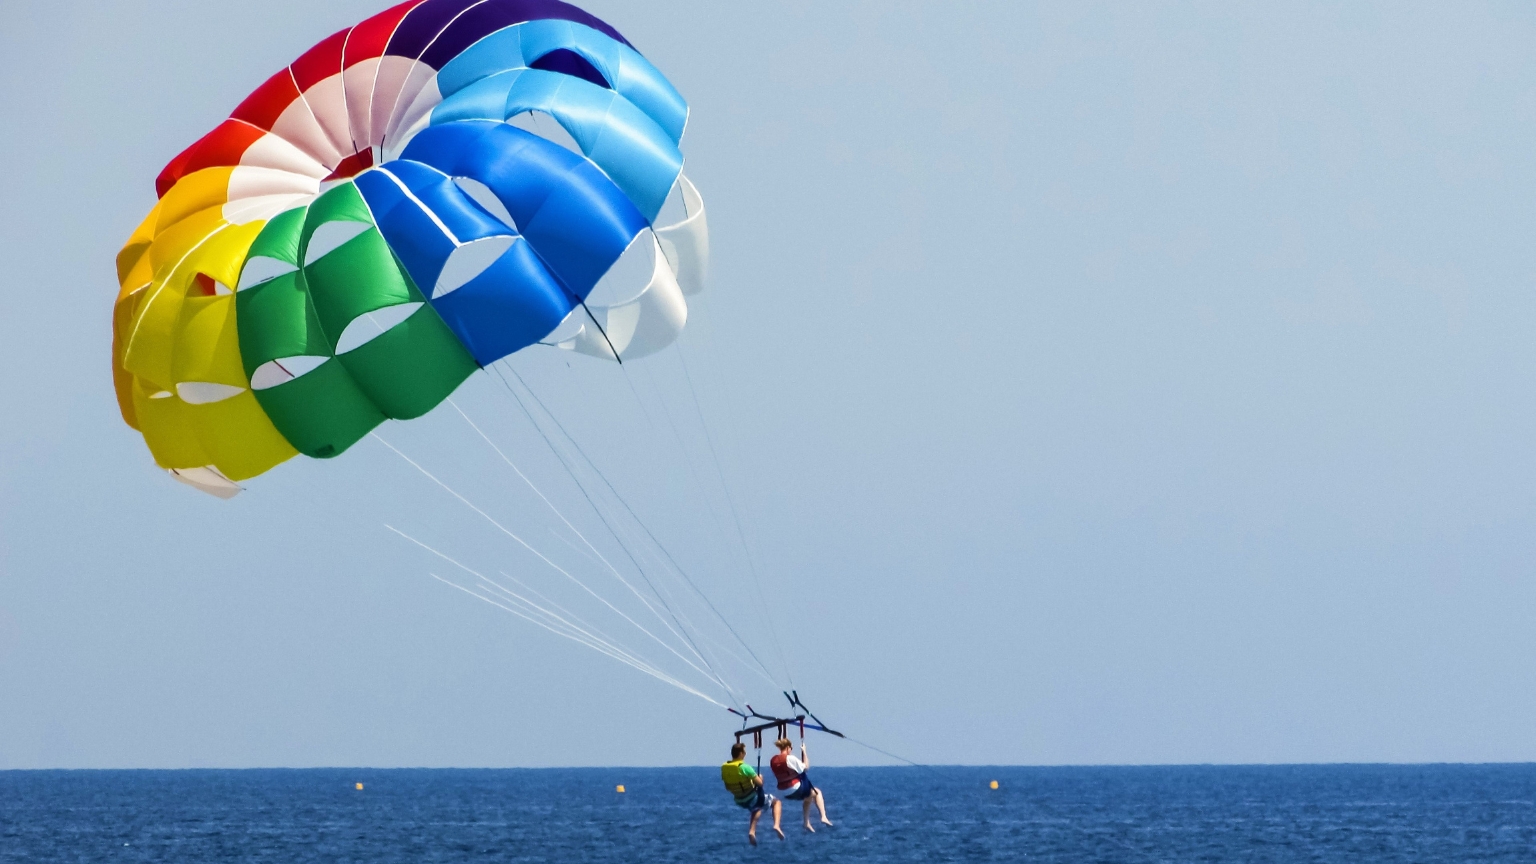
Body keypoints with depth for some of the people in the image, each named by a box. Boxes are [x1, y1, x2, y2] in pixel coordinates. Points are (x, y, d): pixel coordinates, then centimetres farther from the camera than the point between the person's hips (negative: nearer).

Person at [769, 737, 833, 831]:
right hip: (795, 789, -7)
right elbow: (806, 767, -11)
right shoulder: (790, 758, -18)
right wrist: (804, 752, -4)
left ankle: (807, 823, 31)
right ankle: (823, 817, 3)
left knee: (808, 797, 33)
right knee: (817, 792, 18)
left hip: (784, 793, 7)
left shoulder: (773, 761, 2)